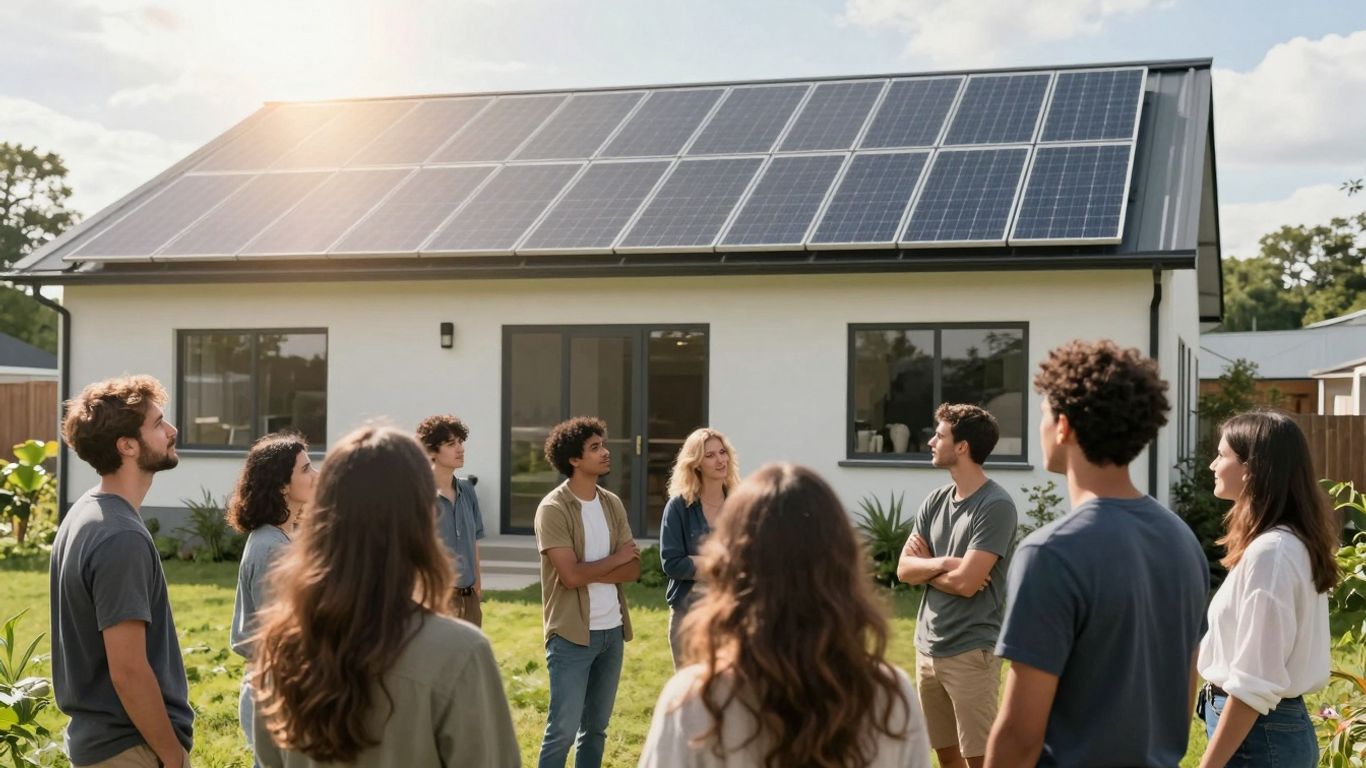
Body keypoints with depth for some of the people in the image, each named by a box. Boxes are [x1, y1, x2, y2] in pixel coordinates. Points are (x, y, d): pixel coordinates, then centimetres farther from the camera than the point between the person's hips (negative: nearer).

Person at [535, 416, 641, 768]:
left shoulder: (613, 504, 8)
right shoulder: (553, 509, -12)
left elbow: (633, 569, 2)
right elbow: (571, 575, -19)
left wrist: (590, 572, -13)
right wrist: (615, 558, -6)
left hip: (612, 631, 6)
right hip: (572, 634, -6)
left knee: (596, 727, 13)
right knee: (563, 730, -3)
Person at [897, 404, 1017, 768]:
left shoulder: (996, 506, -14)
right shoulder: (935, 501, 9)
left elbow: (966, 583, -20)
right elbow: (904, 569, 5)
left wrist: (925, 565, -2)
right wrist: (943, 564, -13)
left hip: (970, 651, -7)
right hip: (928, 648, 7)